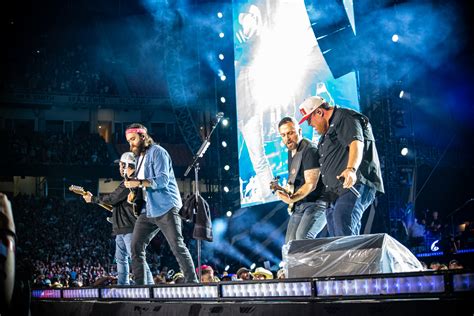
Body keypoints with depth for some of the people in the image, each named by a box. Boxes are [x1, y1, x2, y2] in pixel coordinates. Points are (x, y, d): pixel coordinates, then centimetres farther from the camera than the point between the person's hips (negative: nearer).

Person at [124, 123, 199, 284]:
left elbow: (163, 179, -18)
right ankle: (139, 286, 2)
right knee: (136, 247, -1)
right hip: (148, 210, 8)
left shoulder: (157, 152, -6)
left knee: (178, 246, -9)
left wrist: (139, 183, -26)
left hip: (165, 207, -8)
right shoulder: (140, 157, 21)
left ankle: (192, 283, -4)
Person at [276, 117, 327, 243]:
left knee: (303, 238, -29)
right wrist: (286, 192, 8)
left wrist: (292, 199, -35)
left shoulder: (309, 150, -16)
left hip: (316, 203, -9)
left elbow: (311, 184, -23)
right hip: (299, 206, 9)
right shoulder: (291, 151, 12)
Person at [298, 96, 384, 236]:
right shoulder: (328, 131, 31)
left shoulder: (345, 117, 0)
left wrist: (351, 169, -38)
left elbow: (356, 143, -19)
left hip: (354, 184, -10)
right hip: (335, 193, 10)